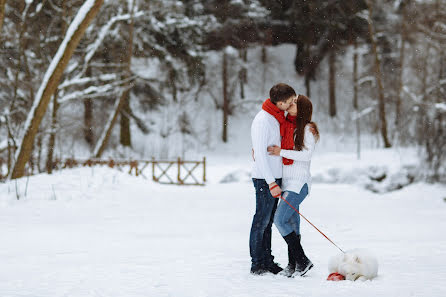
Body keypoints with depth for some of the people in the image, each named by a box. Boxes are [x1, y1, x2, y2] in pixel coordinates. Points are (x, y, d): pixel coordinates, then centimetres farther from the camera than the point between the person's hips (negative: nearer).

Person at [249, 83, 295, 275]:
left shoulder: (280, 117, 11)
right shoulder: (262, 121, -16)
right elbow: (260, 155, -19)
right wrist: (271, 183, -21)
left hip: (275, 177, 9)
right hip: (265, 179, -9)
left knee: (268, 221, 12)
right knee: (262, 220, -4)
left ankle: (267, 261, 18)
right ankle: (257, 263, 2)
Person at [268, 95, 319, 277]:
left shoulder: (308, 129, -7)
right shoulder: (287, 128, 16)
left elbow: (307, 155, -16)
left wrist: (281, 152, -18)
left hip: (299, 183, -8)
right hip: (287, 183, 8)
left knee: (280, 220, -15)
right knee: (292, 223, 7)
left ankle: (302, 261, -9)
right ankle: (293, 264, 11)